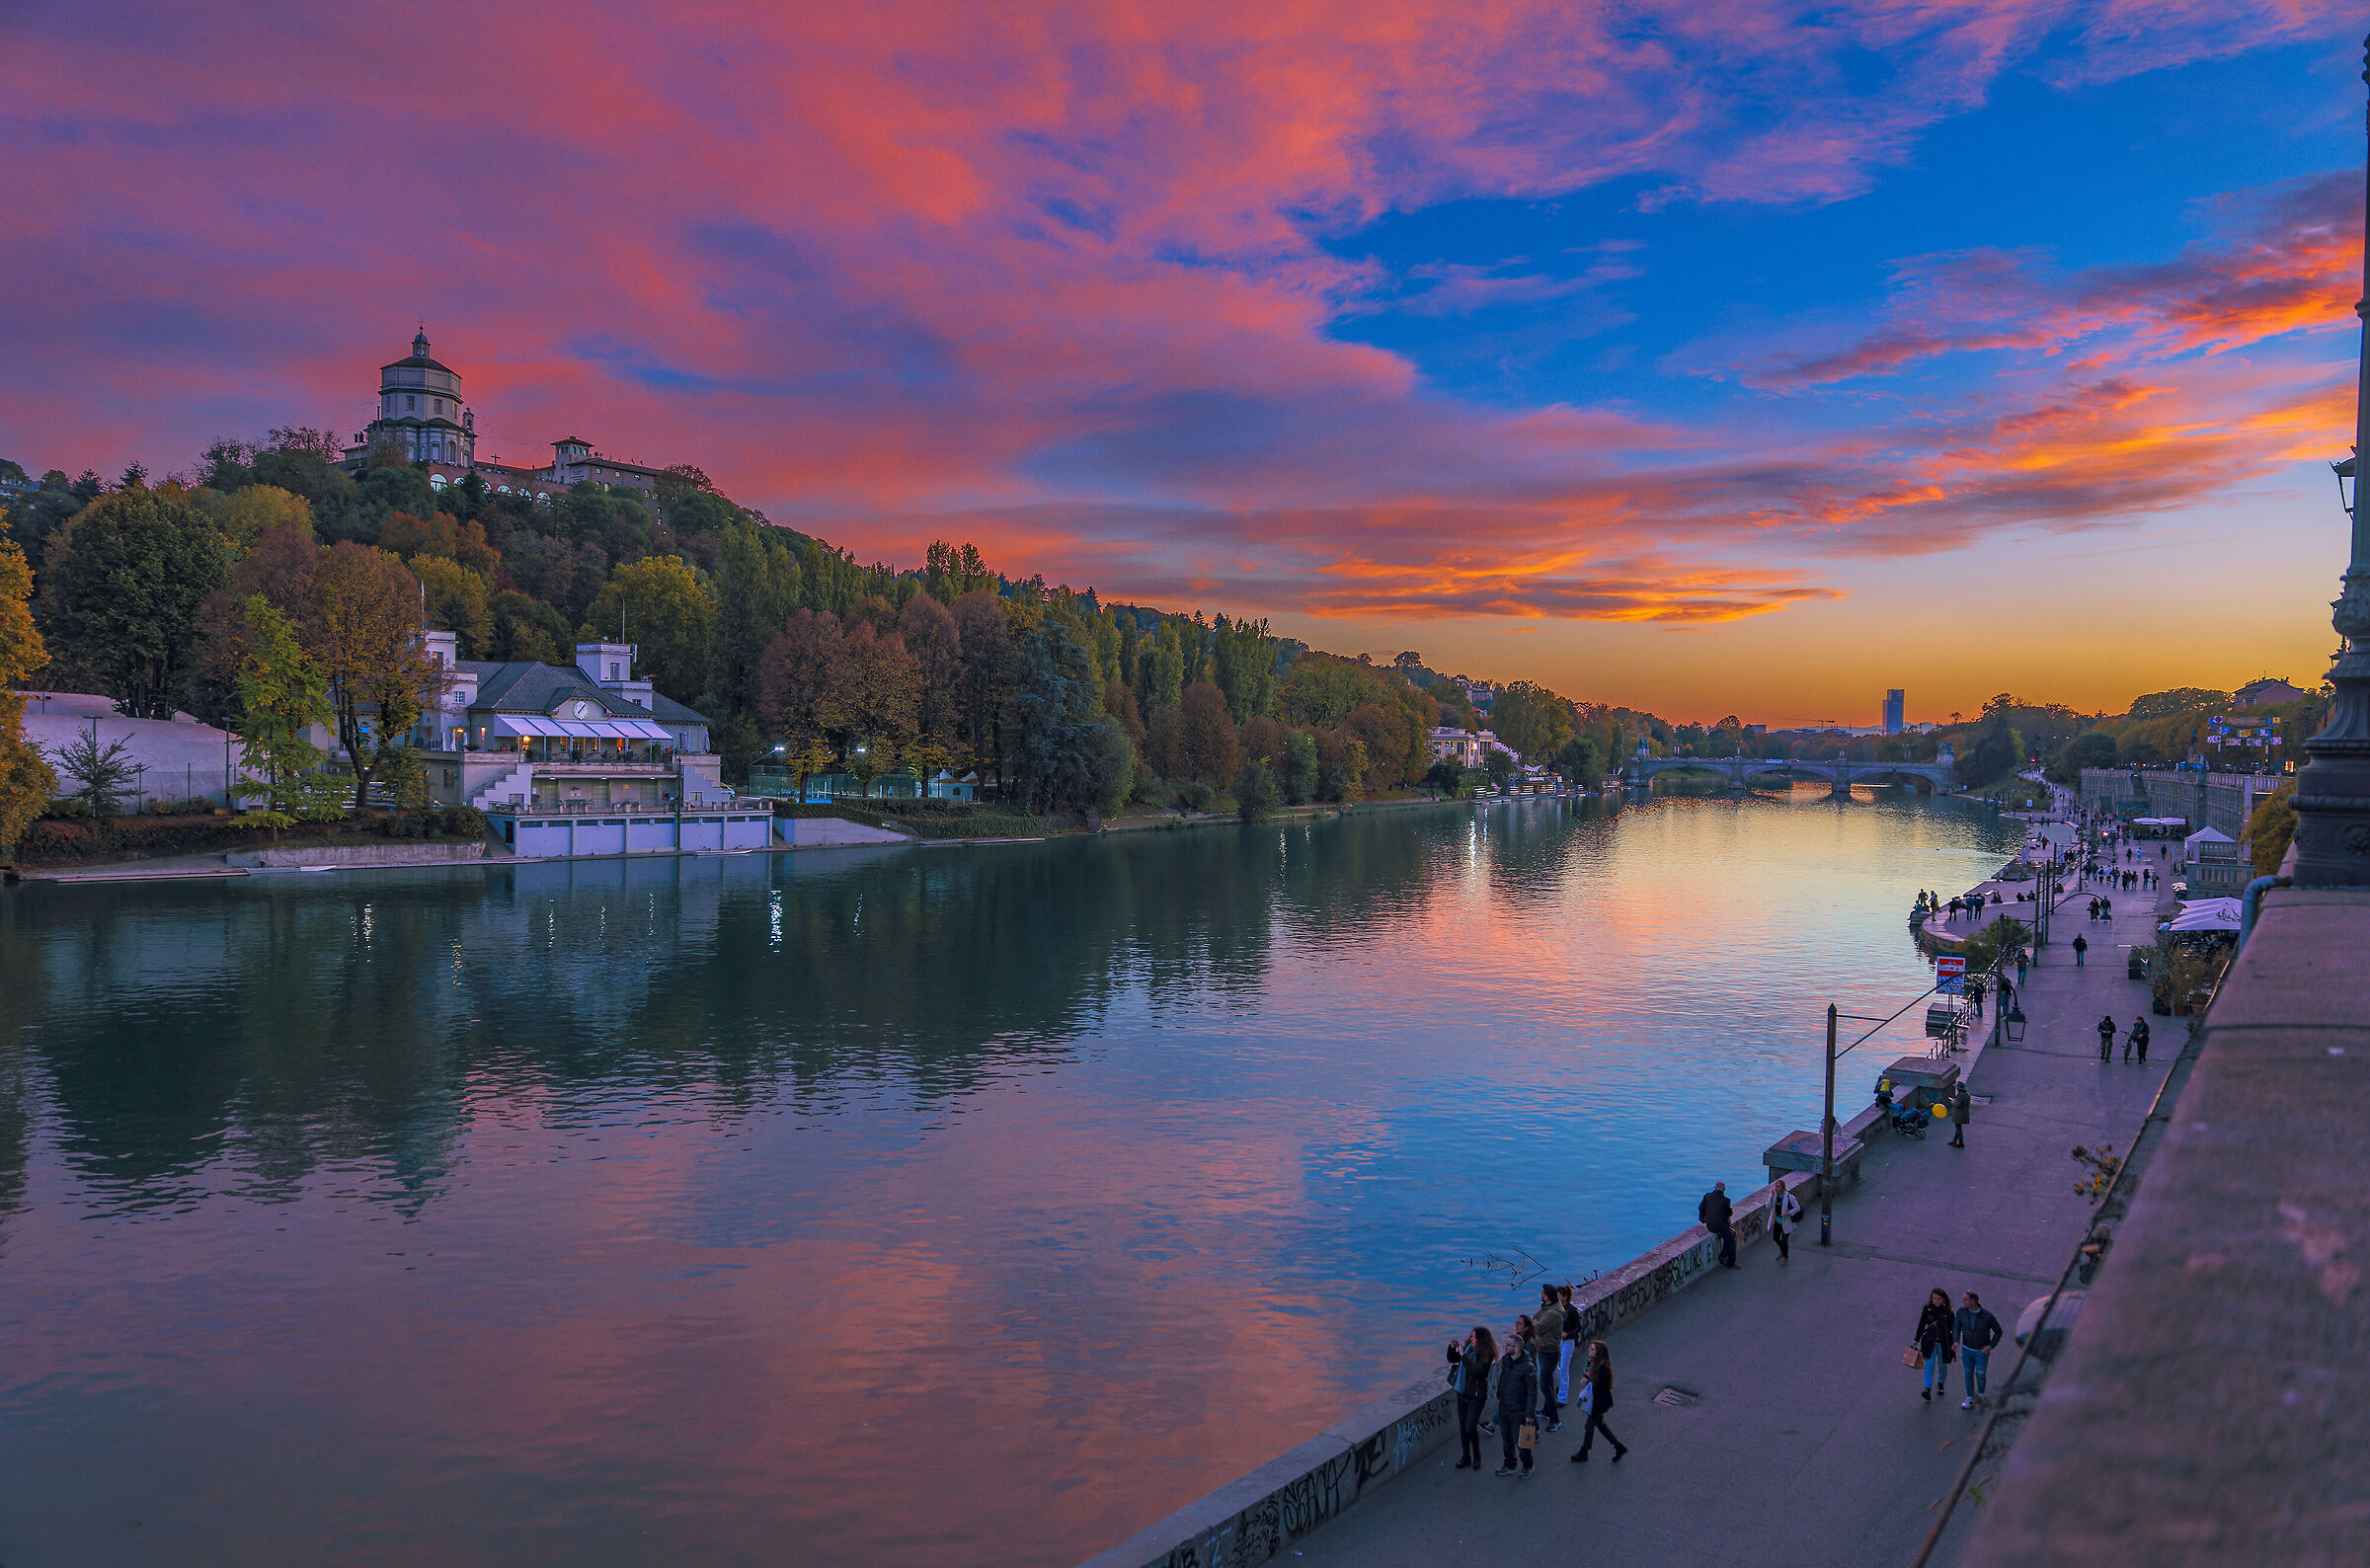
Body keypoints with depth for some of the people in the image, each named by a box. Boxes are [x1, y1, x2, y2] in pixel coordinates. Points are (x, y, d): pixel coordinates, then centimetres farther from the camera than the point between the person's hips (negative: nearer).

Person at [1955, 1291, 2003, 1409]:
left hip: (1982, 1351, -3)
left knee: (1980, 1375, 4)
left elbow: (1999, 1332, -8)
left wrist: (1990, 1346, -14)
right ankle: (1970, 1399, 22)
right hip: (1967, 1350, 3)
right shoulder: (1961, 1312, -12)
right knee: (1968, 1374, 9)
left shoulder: (1987, 1316, -22)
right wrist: (1956, 1341, -17)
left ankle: (1981, 1394, 33)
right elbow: (1957, 1328, -1)